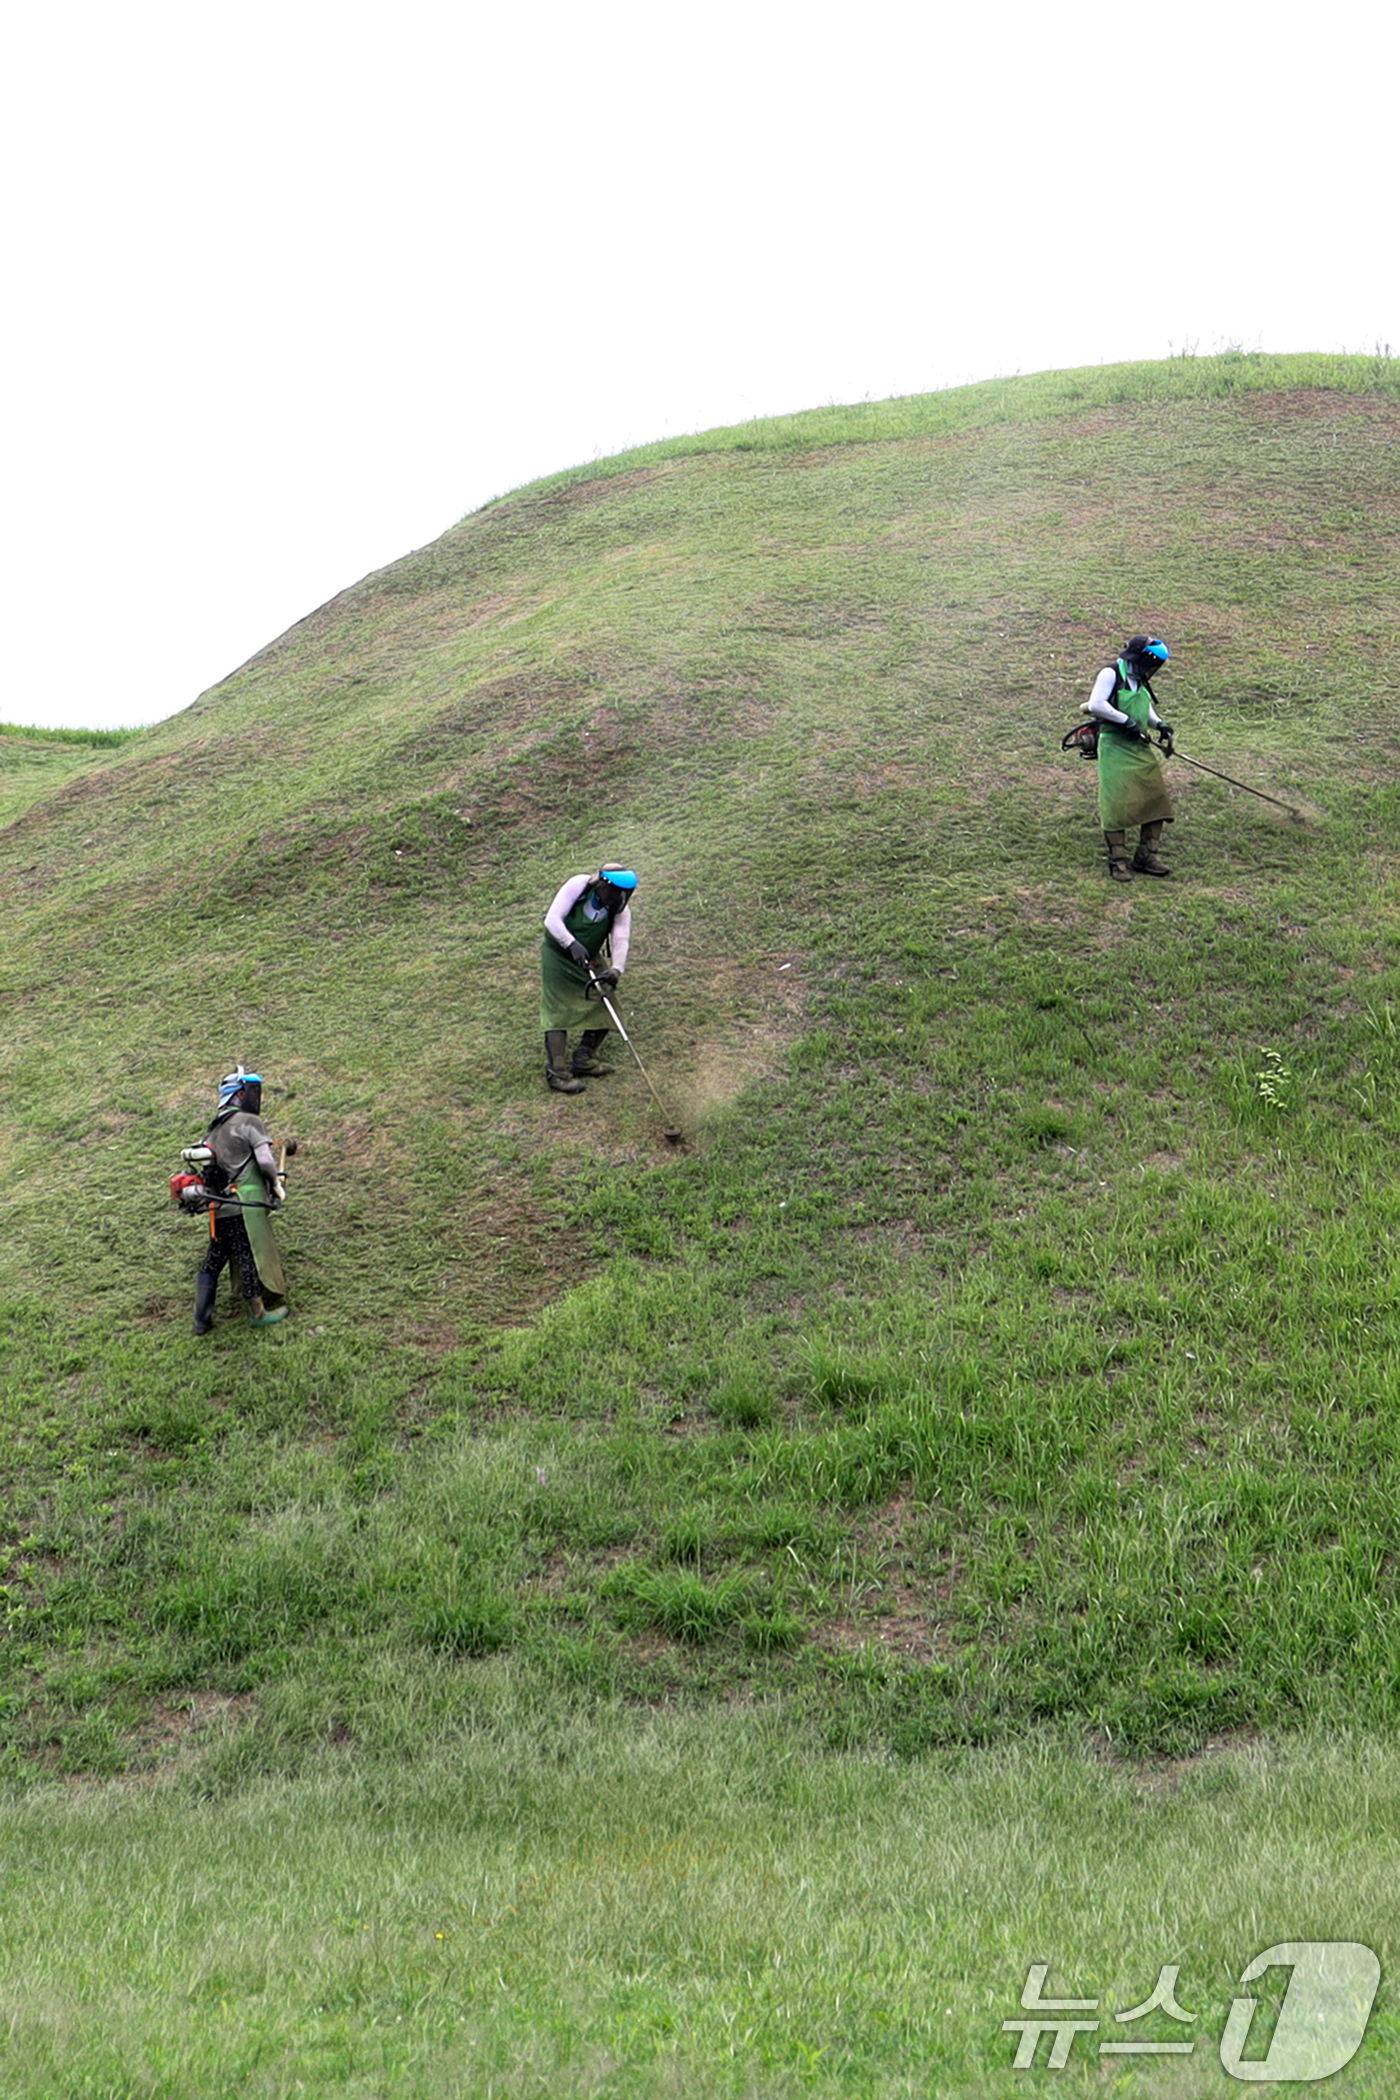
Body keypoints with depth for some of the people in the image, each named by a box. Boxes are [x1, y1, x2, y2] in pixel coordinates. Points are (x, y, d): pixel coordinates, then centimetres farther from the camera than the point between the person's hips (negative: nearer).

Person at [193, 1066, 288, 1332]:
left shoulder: (214, 1128, 18)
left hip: (219, 1207, 8)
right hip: (245, 1205, -8)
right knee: (251, 1258, 4)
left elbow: (203, 1163, 20)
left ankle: (201, 1319, 18)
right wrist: (276, 1185, 1)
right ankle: (258, 1312, 15)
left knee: (213, 1262, 14)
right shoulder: (249, 1122, -7)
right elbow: (265, 1161, -16)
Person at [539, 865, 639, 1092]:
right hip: (558, 956, -5)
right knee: (558, 1011, -11)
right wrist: (572, 944, -40)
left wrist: (616, 969, -45)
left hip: (588, 962, 5)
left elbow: (621, 940, -26)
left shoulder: (621, 909, -13)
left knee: (604, 1006, 1)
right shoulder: (577, 886, -23)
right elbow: (552, 919, -26)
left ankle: (584, 1060, 14)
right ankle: (556, 1071, -12)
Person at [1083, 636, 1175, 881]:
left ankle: (1146, 856, 11)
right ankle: (1118, 861, 1)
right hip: (1115, 748, -8)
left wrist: (1159, 724, 5)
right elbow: (1095, 704, -19)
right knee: (1116, 805, -6)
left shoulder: (1140, 681, 17)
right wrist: (1126, 720, -19)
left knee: (1155, 802, 3)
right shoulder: (1111, 674, -8)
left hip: (1141, 748, 8)